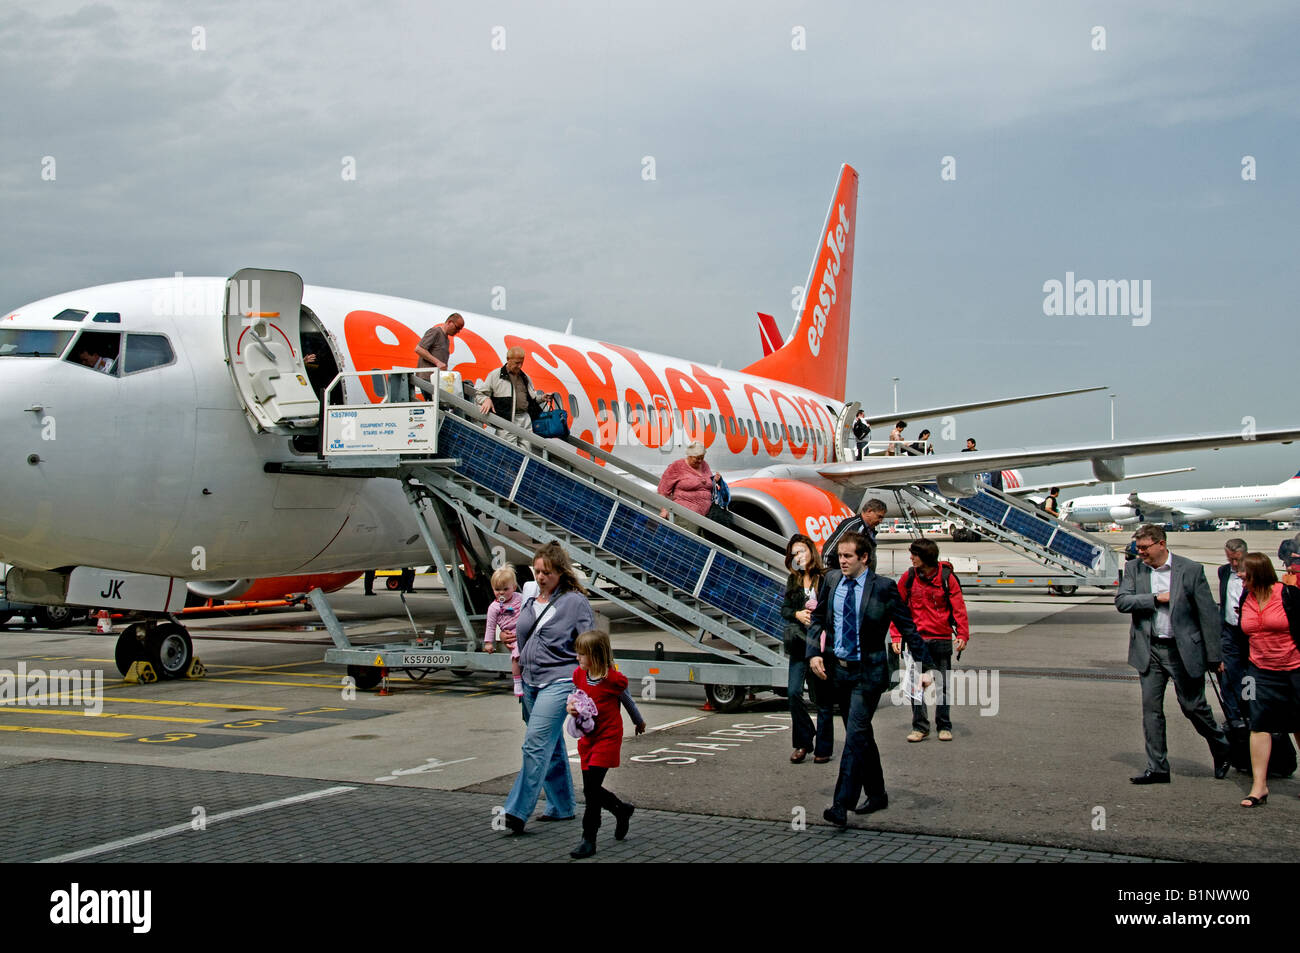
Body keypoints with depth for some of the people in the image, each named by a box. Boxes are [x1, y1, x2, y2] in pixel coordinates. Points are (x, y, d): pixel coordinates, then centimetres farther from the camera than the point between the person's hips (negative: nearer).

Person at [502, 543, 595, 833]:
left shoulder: (575, 601, -7)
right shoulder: (530, 600, 11)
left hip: (559, 682, -7)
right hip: (531, 683, 7)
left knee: (535, 743, -15)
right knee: (551, 748, 15)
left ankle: (517, 812, -15)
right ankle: (562, 807, 26)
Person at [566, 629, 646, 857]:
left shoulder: (614, 679, -15)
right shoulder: (579, 674, 1)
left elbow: (627, 701, 2)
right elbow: (575, 696, 15)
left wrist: (639, 722, 19)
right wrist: (570, 706, -10)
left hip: (608, 738, -7)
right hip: (588, 739, 7)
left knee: (591, 789, -12)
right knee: (591, 789, 10)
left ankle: (588, 840, -4)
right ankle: (622, 810, 37)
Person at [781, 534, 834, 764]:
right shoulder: (793, 580, 11)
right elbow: (784, 609, 12)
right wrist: (797, 614, -7)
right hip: (799, 643, 4)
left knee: (823, 698, 3)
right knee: (793, 692, -8)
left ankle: (823, 748, 14)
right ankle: (803, 742, 9)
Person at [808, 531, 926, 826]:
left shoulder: (883, 587, -11)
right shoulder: (831, 580, 3)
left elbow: (908, 628, -5)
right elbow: (818, 619, 14)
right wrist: (814, 653, 0)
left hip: (867, 672, -5)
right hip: (837, 669, 5)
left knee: (855, 735, -13)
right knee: (862, 735, 16)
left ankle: (842, 805, -14)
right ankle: (877, 795, 30)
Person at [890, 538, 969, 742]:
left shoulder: (947, 578, -4)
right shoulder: (908, 578, 1)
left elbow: (959, 607, -3)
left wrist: (962, 634, -13)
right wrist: (896, 636, 0)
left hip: (942, 639, -1)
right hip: (916, 639, 1)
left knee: (942, 685, 7)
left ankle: (944, 726, 18)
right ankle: (920, 727, 9)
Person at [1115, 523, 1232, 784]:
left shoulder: (1190, 570, -7)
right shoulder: (1134, 568, 3)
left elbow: (1208, 614, -5)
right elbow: (1121, 601, -7)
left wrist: (1214, 656, -6)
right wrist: (1156, 598, -16)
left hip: (1184, 650, -3)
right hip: (1150, 650, 3)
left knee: (1192, 706, 5)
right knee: (1151, 708, 3)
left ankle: (1221, 748, 32)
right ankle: (1157, 768, 10)